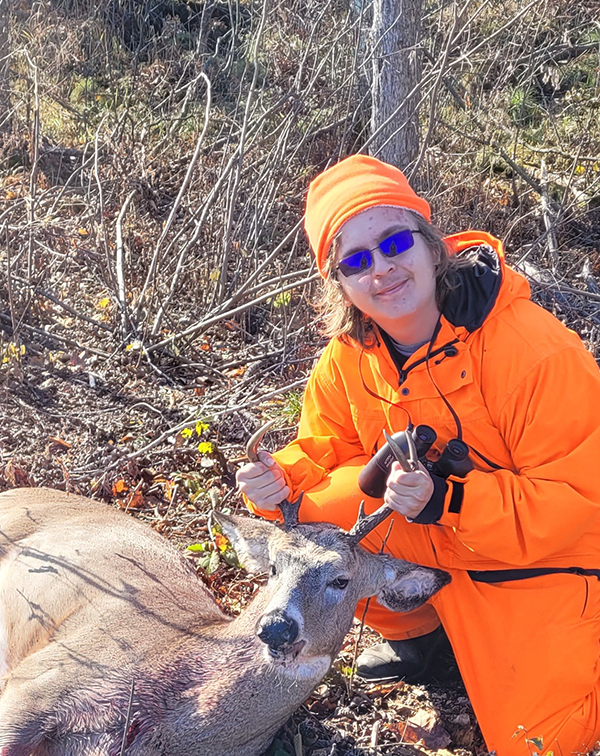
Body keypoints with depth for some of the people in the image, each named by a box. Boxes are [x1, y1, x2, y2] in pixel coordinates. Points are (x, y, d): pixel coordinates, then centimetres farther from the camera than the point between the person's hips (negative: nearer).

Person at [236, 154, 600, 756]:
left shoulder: (536, 349, -29)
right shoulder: (347, 360, -11)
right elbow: (324, 453, -1)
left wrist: (446, 500, -37)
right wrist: (282, 481, -24)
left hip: (544, 555, -4)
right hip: (436, 544, 5)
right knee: (325, 513, -19)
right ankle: (412, 628, 9)